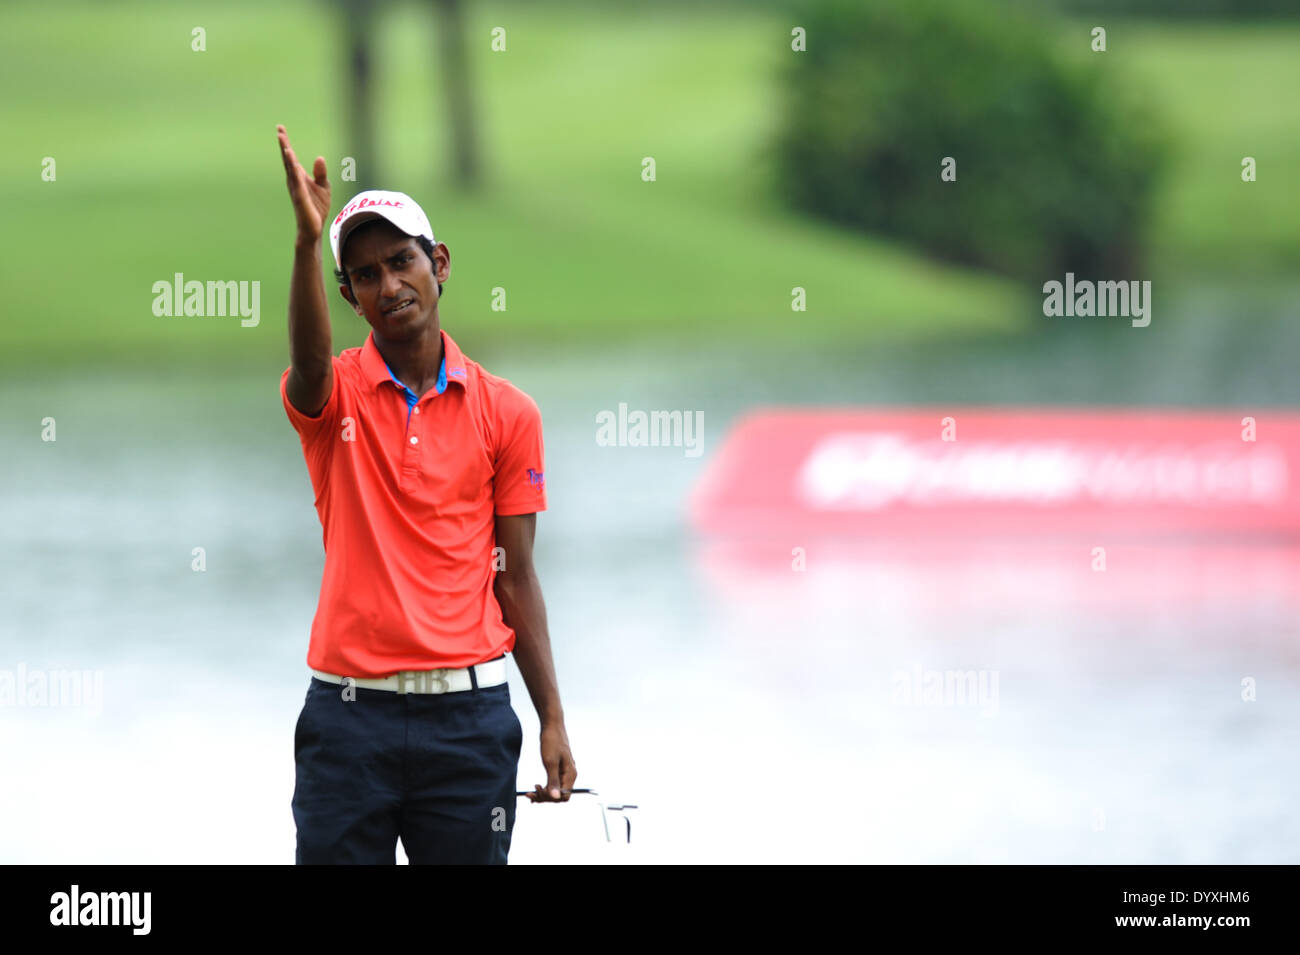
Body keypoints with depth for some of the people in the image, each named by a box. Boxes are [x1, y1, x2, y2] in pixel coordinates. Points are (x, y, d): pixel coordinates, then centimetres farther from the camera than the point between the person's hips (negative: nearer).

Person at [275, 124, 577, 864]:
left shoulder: (508, 413, 5)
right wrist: (309, 241, -40)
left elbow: (515, 578, 7)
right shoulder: (335, 393, 3)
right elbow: (311, 365, -24)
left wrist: (553, 720, 1)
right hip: (348, 712, 0)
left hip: (466, 714, 0)